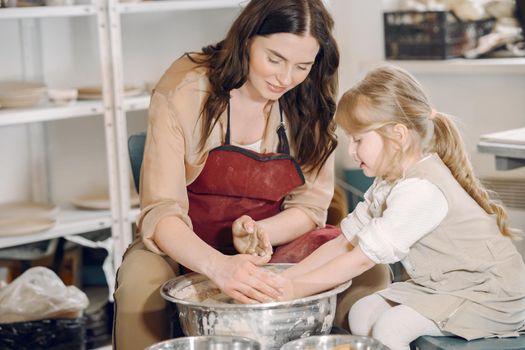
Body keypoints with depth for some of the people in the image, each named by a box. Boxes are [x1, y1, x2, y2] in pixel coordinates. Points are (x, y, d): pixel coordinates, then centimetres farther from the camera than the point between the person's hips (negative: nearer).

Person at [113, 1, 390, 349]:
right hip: (188, 246, -2)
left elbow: (309, 206, -3)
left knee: (371, 272, -21)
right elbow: (160, 213, -25)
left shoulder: (312, 101, -9)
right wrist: (219, 266, -45)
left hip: (275, 240, 3)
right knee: (140, 281, -34)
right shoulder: (184, 89, -19)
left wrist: (259, 232, -26)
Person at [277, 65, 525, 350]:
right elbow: (345, 242, 3)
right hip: (442, 285, 10)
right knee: (363, 312, -1)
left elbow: (363, 259, -26)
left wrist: (295, 288, -21)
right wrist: (285, 279, -7)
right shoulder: (389, 183, 5)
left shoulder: (421, 192, -27)